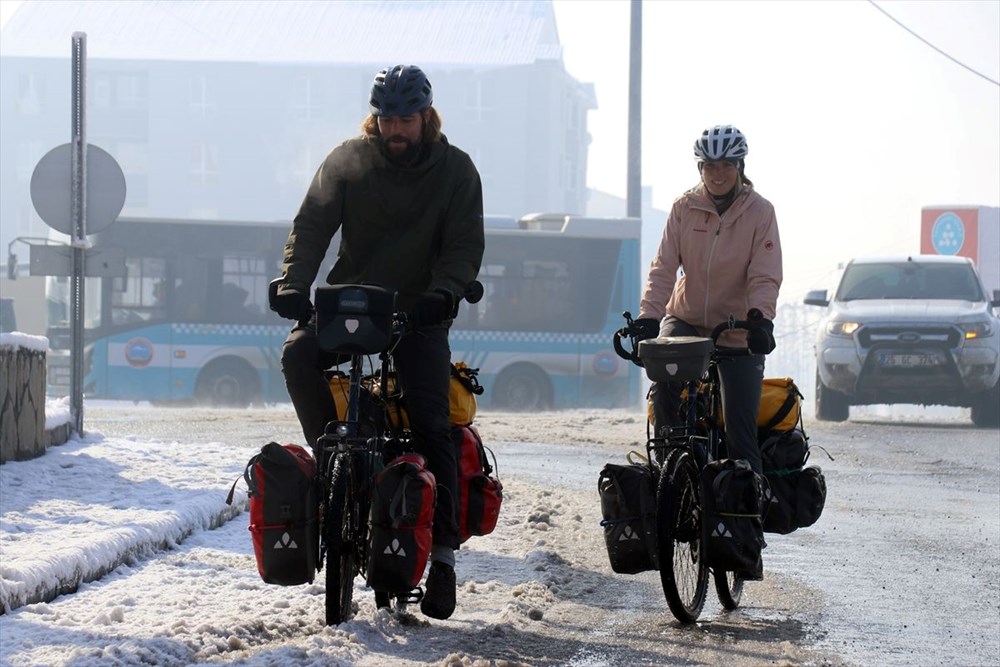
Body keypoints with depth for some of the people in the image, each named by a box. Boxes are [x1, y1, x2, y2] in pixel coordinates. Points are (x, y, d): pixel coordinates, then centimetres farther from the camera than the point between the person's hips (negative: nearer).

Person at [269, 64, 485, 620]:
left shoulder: (456, 170, 1)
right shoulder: (348, 161, 3)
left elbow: (465, 244, -6)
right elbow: (312, 224, -3)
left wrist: (443, 292, -26)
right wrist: (294, 283, -21)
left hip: (419, 311, -2)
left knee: (432, 424, -15)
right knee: (299, 354, -28)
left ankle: (443, 550, -12)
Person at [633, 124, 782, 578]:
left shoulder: (759, 212, -7)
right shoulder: (685, 208, -2)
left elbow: (765, 276, -14)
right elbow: (664, 266, -8)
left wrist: (760, 318, -33)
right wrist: (648, 317, -23)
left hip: (738, 330, -1)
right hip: (687, 319, 2)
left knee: (741, 433, -5)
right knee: (663, 382, -29)